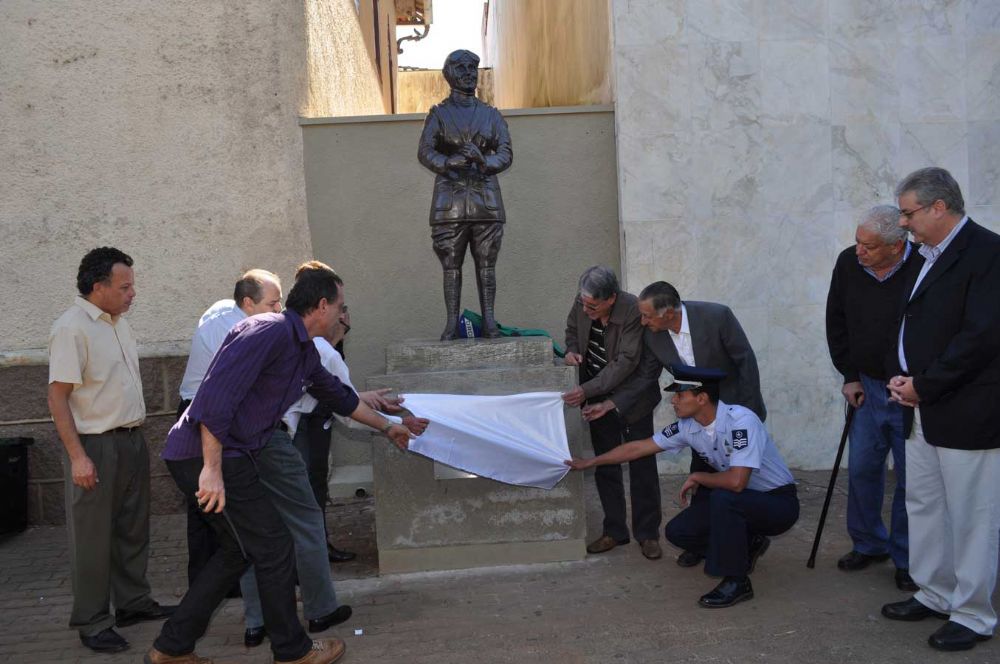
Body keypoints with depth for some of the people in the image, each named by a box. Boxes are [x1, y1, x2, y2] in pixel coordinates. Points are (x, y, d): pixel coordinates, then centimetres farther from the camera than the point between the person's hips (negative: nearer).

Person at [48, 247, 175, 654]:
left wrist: (135, 436, 16)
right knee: (93, 537, 1)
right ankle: (92, 624, 12)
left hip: (131, 441, 9)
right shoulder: (71, 328, -15)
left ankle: (133, 602, 31)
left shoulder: (117, 323, 11)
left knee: (132, 529, 17)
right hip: (95, 446, -8)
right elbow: (57, 397, -18)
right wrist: (77, 456, -22)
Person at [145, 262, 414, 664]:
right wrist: (212, 469, -28)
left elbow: (339, 396, 31)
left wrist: (386, 427, 40)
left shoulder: (304, 352, 15)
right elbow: (216, 394, -26)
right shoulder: (270, 331, -17)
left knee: (237, 551, 18)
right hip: (206, 455, -10)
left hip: (227, 456, 10)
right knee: (273, 549, 0)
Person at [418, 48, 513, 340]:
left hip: (485, 198, 1)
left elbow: (506, 154, 3)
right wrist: (448, 163, -22)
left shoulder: (491, 115, 15)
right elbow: (424, 151, -2)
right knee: (451, 264, -2)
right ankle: (452, 323, 1)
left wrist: (483, 161, -17)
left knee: (486, 265, -1)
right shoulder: (439, 114, 11)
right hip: (450, 198, -1)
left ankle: (489, 322, 2)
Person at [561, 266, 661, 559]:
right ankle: (614, 531, 23)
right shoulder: (582, 303, -12)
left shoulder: (633, 312, -28)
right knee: (606, 466, 11)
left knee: (642, 466, 5)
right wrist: (572, 349, -11)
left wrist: (587, 390, -35)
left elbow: (626, 363, -30)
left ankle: (647, 533, 18)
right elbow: (572, 328, 10)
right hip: (597, 397, 5)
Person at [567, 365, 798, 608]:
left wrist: (696, 478, -20)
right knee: (677, 531, -4)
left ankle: (736, 581, -17)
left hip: (779, 503, -7)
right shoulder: (687, 426, -7)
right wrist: (589, 462, 8)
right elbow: (639, 447, 3)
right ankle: (746, 546, 16)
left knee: (723, 497, -34)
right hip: (737, 504, 7)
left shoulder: (741, 421, -29)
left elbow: (736, 481, -38)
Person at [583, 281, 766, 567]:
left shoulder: (716, 316, -28)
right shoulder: (653, 335, -15)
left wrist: (749, 411, -16)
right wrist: (610, 404, -11)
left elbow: (746, 360, -19)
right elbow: (645, 376, -3)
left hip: (737, 406, -4)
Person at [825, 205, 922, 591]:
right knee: (862, 469, 11)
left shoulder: (924, 270, -22)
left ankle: (906, 560, 20)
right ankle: (869, 544, 30)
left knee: (910, 479, 4)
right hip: (869, 387, 5)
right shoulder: (848, 263, -5)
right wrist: (850, 375, 7)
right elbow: (836, 323, 9)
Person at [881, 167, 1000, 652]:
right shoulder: (928, 256, 13)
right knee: (922, 505, 17)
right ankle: (935, 595, 32)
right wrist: (902, 377, 3)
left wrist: (924, 385, -16)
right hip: (922, 410, 9)